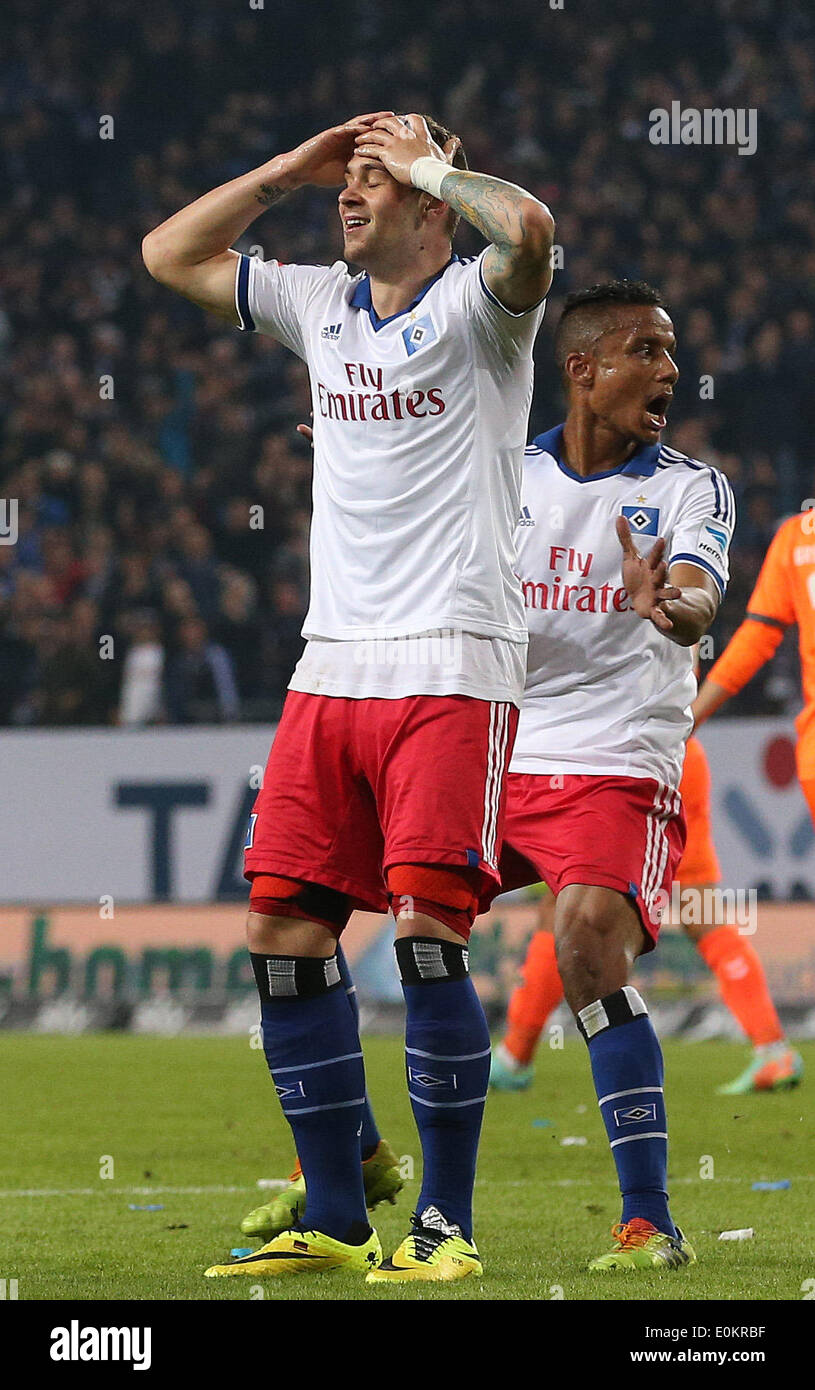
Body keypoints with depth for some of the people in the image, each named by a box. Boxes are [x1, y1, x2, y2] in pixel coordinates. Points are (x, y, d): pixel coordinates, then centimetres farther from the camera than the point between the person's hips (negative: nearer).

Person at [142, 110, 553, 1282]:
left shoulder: (475, 304, -3)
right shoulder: (322, 307, 16)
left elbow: (529, 229, -26)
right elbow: (170, 255, 25)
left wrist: (427, 161, -8)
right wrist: (290, 170, 14)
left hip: (453, 669, -7)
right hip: (332, 667, 7)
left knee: (429, 930, -14)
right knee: (284, 928, 1)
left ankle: (447, 1222, -6)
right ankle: (334, 1220, 9)